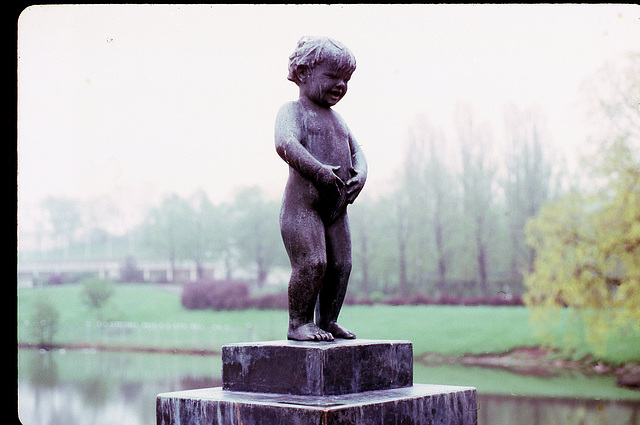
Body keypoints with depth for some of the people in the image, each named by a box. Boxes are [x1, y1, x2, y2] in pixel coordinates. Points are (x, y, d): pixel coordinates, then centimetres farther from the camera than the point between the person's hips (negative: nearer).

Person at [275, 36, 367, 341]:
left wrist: (360, 172, -1)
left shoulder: (336, 118, 22)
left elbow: (356, 151, 22)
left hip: (336, 208, 8)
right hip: (302, 205, -8)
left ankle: (327, 321, 17)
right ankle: (298, 323, -3)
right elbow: (285, 144, -24)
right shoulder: (293, 111, -4)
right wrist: (320, 171, -31)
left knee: (341, 264, 5)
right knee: (312, 262, -16)